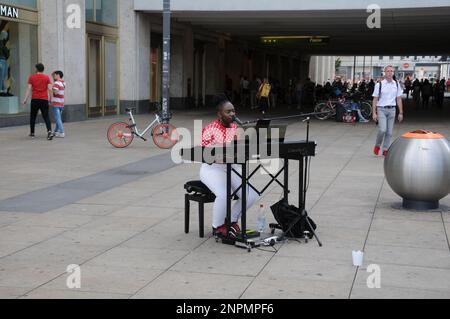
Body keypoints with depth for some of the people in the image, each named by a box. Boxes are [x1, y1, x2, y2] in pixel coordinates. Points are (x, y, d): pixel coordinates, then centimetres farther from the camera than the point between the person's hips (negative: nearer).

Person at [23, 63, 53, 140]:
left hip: (35, 100, 0)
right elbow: (50, 88, -3)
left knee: (33, 117, 14)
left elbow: (29, 89, -3)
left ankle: (32, 133, 20)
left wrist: (25, 99, -1)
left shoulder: (32, 77, 2)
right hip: (44, 100, 0)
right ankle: (49, 131, -21)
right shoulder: (47, 77, 3)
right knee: (46, 117, 0)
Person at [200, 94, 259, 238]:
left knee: (251, 195, -13)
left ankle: (232, 219, 12)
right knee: (223, 194, -33)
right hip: (213, 168, -6)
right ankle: (218, 226, -6)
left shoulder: (236, 128, 8)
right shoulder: (210, 129, -11)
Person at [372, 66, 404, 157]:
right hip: (381, 109, -3)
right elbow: (375, 99, 0)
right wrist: (374, 113, -5)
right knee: (382, 129, -15)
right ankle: (377, 145, 10)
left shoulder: (396, 84, 7)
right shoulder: (379, 84, -3)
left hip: (392, 109, 3)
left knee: (389, 132, 4)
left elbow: (399, 99, 10)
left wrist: (401, 113, 8)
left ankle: (385, 150, 14)